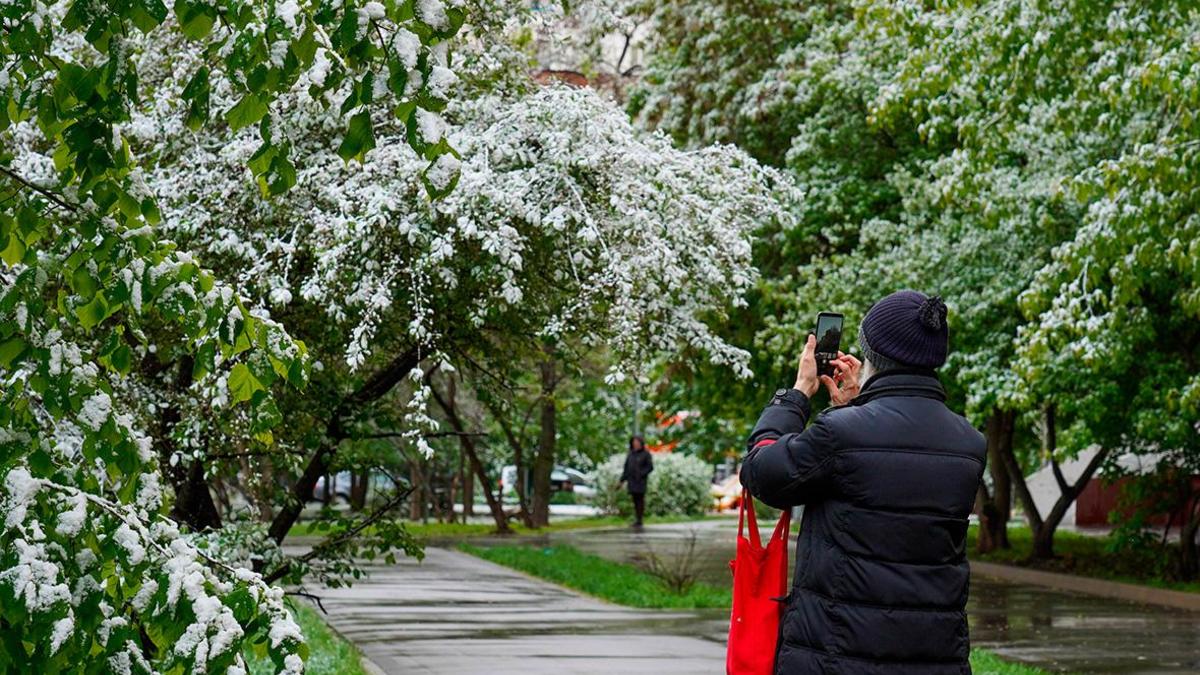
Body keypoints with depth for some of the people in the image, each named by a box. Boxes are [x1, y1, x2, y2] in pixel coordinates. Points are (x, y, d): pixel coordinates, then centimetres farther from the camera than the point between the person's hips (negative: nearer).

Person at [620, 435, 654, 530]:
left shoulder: (645, 454, -2)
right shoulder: (630, 454, 12)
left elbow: (650, 467, -5)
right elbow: (626, 468, 14)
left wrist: (641, 474, -17)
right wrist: (622, 479, 8)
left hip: (640, 482, -5)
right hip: (631, 481, 5)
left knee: (640, 500, -7)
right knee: (635, 501, 6)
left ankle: (639, 522, -8)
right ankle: (637, 520, 11)